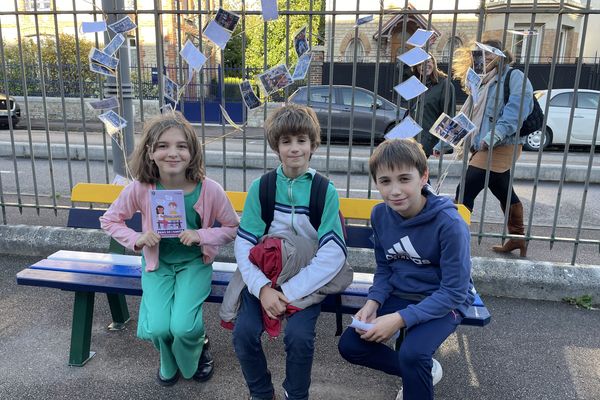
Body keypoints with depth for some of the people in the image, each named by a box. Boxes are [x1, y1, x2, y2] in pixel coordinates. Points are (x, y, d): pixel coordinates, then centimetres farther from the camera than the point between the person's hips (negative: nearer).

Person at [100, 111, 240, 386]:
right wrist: (137, 240, -18)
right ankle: (170, 362, 23)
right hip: (157, 262, 1)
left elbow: (233, 228, -6)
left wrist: (202, 236, -23)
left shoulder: (210, 190, -21)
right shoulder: (139, 189, -17)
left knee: (183, 326, -21)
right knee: (157, 327, -18)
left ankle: (193, 357, 20)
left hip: (194, 262, -1)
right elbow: (109, 220, 0)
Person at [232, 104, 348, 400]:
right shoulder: (260, 187, -1)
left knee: (298, 336, -24)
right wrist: (261, 288, -20)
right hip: (265, 275, 2)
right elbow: (244, 243, -5)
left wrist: (290, 291, -19)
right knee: (244, 332, -19)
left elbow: (333, 253, -12)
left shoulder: (325, 191, -6)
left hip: (308, 279, -1)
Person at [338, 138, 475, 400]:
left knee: (412, 354, -32)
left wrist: (401, 319, -29)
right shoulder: (380, 214, -8)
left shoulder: (449, 224, -25)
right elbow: (384, 268, 5)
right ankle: (422, 372, 14)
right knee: (349, 345, -7)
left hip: (445, 302, -5)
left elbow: (454, 292, -21)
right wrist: (373, 302, -14)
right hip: (398, 296, 6)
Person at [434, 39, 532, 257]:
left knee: (465, 191, -13)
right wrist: (442, 143, 13)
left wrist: (494, 136, -32)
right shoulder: (483, 84, 20)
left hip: (502, 147, -8)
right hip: (485, 148, 8)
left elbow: (516, 108, -21)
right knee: (505, 193, 18)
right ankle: (517, 238, 33)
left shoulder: (514, 77, -5)